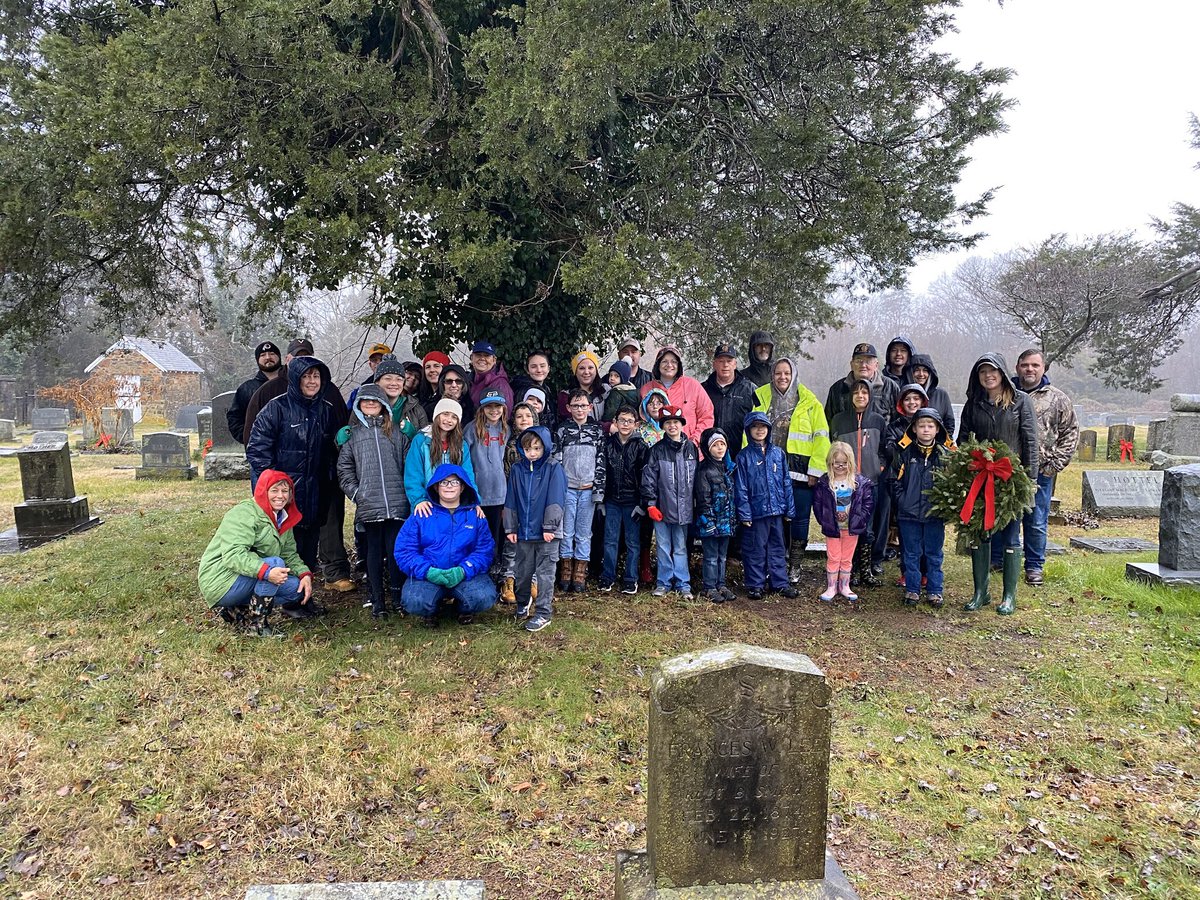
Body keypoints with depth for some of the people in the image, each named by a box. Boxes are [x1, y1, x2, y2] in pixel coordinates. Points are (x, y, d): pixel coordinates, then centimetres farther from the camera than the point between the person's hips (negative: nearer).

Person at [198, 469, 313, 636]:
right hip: (221, 581, -9)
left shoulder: (283, 518, 9)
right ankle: (256, 624, -18)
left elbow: (290, 554, 8)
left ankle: (235, 609, 4)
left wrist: (305, 574, -12)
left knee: (297, 589, -2)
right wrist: (266, 572, -42)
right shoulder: (245, 513, -18)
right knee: (276, 563, -26)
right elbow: (232, 555, -29)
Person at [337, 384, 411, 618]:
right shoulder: (353, 433, 11)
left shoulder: (397, 432, 12)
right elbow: (344, 467, 10)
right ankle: (377, 601, 10)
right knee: (373, 550, 4)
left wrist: (408, 491, 2)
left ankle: (397, 597, 10)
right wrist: (355, 493, -1)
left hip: (397, 503, 0)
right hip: (368, 504, 0)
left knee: (395, 549, -1)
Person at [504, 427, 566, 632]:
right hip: (523, 531, 4)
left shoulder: (553, 468, -7)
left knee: (545, 573, 2)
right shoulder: (517, 469, 5)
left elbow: (555, 499, -10)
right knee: (523, 571, 16)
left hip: (546, 533, -4)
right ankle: (522, 604, 34)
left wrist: (550, 526, -13)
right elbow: (511, 501, 8)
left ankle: (543, 613, 8)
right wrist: (510, 528, 5)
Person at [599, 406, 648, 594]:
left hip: (632, 501, -2)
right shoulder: (608, 443, 4)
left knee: (633, 541, 6)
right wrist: (601, 498, 2)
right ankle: (607, 577, 17)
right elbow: (602, 471, 6)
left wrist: (641, 501, -11)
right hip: (612, 500, 2)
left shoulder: (641, 446, -3)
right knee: (610, 540, 7)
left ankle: (631, 579, 14)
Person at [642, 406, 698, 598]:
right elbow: (648, 478, -2)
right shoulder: (657, 450, 0)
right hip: (662, 508, -1)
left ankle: (683, 584, 15)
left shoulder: (691, 449, 5)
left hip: (683, 508, 1)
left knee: (680, 548, 9)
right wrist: (650, 504, -7)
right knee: (663, 547, 6)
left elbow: (697, 478, 9)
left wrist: (697, 505, 8)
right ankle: (663, 583, 16)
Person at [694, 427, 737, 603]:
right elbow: (703, 498, -13)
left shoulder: (729, 468, 11)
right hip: (711, 521, -6)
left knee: (722, 555, 15)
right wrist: (708, 521, -17)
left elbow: (734, 494, 16)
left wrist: (734, 518, 12)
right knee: (711, 557, 1)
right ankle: (709, 588, 10)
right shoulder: (704, 470, -10)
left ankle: (721, 585, 24)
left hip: (726, 521, 6)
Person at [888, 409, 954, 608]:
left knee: (934, 554, 10)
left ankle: (935, 591, 20)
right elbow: (894, 478, 1)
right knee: (911, 553, 9)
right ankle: (912, 590, 19)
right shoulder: (904, 452, -1)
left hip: (935, 514, 0)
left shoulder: (946, 454, 0)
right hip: (909, 513, 0)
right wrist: (902, 500, -6)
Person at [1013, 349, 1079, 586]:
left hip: (1040, 472, -1)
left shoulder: (1058, 399, 3)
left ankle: (1034, 567, 18)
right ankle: (996, 562, 23)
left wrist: (1055, 464, -3)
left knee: (1036, 522, 6)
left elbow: (1071, 433, 5)